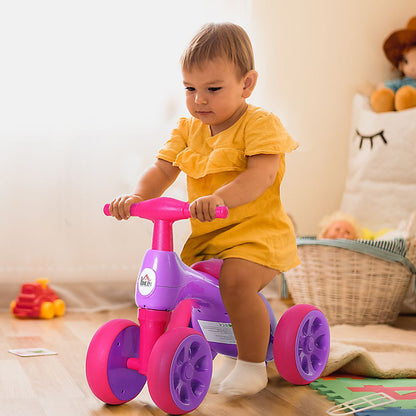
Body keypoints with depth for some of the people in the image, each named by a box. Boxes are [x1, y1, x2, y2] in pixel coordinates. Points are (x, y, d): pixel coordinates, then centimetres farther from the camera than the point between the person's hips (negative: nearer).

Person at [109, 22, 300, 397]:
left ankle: (253, 364, -9)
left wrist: (219, 198, -44)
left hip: (257, 231, -7)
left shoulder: (260, 124, -12)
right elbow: (163, 170, 1)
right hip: (206, 237, 8)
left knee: (235, 279, -31)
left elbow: (262, 174, -27)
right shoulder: (189, 130, 8)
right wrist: (138, 196, -22)